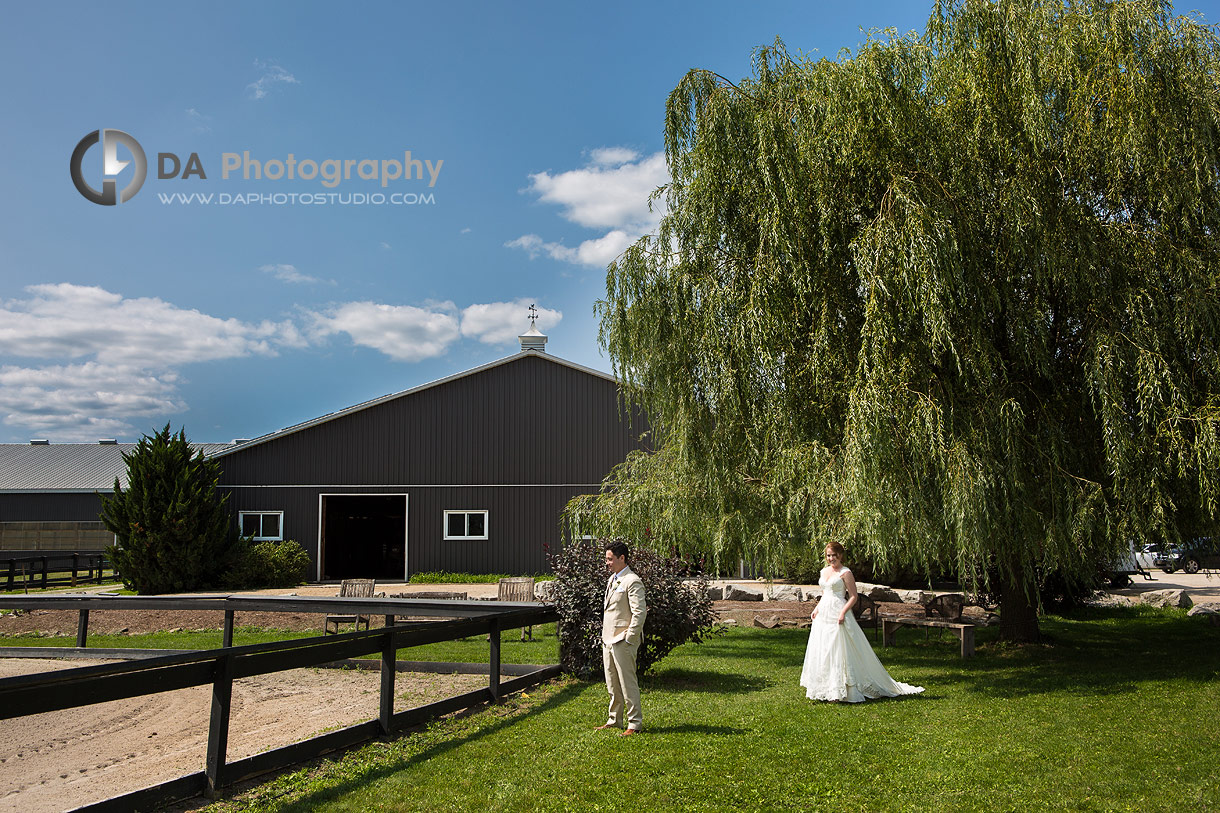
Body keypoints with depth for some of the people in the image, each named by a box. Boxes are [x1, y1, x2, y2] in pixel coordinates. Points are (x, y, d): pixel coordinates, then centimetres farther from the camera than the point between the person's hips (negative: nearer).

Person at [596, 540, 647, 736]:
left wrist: (629, 639, -18)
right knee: (612, 684, 15)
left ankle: (634, 723, 7)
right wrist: (605, 636, 18)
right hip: (608, 639, 9)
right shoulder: (612, 579, 15)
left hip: (623, 641, -9)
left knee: (628, 683, -2)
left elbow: (639, 613, -18)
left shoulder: (632, 582, -14)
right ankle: (614, 720, 25)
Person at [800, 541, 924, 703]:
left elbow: (853, 597, -9)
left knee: (839, 651, -8)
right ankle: (823, 688, 16)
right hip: (823, 615, 8)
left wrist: (843, 612, -20)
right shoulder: (824, 571, 13)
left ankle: (839, 691, -4)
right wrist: (816, 609, 12)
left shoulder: (845, 573, -7)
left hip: (838, 615, -8)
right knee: (821, 651, 8)